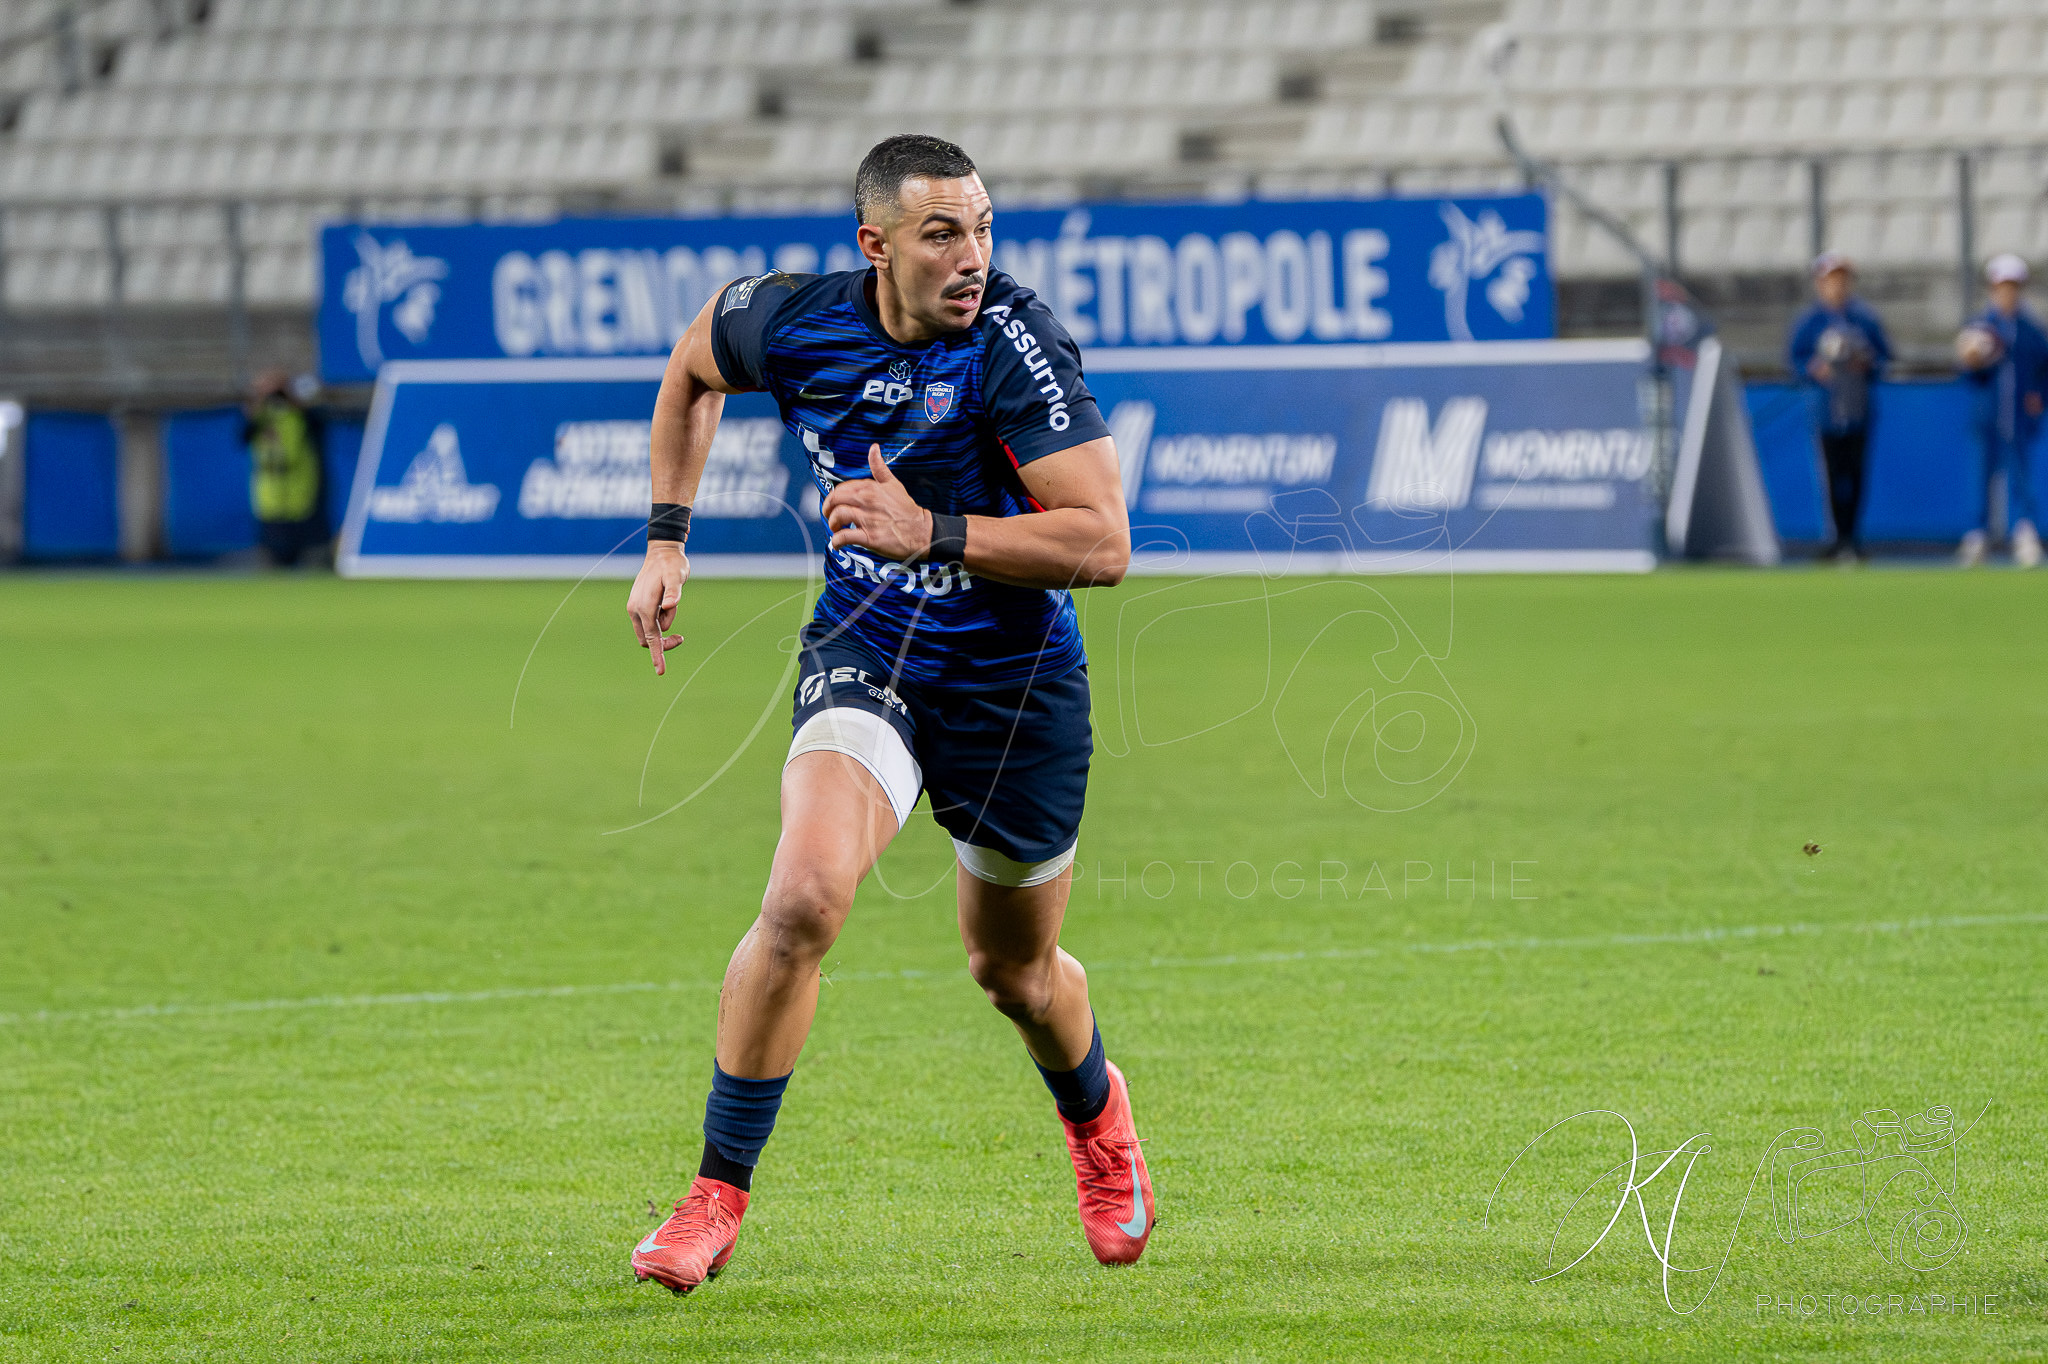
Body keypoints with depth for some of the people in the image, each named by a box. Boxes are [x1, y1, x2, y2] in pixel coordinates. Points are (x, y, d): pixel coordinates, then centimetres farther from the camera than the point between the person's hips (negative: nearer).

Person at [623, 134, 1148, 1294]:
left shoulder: (1015, 342, -23)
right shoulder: (794, 323, -11)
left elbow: (1103, 544, -26)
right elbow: (692, 369, 15)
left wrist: (933, 532, -34)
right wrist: (668, 536, 10)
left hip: (1014, 677, -1)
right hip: (864, 655, 1)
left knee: (1014, 969, 17)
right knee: (805, 898, -25)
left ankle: (1096, 1112, 53)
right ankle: (717, 1198, -13)